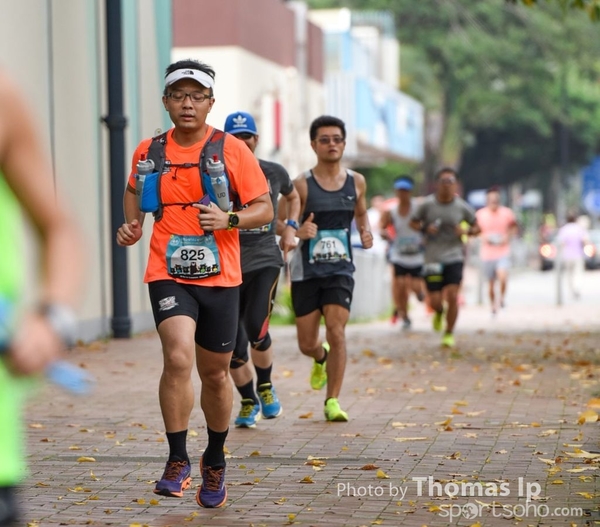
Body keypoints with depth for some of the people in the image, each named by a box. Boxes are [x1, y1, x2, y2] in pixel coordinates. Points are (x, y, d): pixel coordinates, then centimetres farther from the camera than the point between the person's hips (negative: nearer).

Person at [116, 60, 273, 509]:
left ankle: (215, 462, 34)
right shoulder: (149, 151, 5)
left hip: (220, 277, 0)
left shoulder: (233, 150, -2)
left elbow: (265, 209, 1)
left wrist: (229, 219, -18)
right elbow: (134, 190, 26)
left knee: (215, 373, 10)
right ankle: (178, 461, -9)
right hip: (168, 274, 0)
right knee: (178, 358, -23)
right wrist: (132, 223, 7)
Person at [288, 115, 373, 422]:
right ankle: (321, 357, 42)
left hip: (340, 269, 1)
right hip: (306, 271, -1)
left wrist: (366, 232, 3)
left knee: (336, 333, -14)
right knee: (307, 344, 4)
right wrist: (298, 232, -25)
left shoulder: (356, 182, 5)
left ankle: (332, 402, -3)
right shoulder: (302, 184, -6)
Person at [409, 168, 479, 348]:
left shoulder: (462, 207, -1)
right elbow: (413, 223, 9)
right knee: (435, 301, -2)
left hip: (454, 257, 0)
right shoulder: (427, 204, -4)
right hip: (432, 258, 0)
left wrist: (467, 231, -11)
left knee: (452, 295, -12)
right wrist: (425, 228, -12)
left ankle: (449, 334, 7)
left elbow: (476, 227, 11)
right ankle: (439, 312, 37)